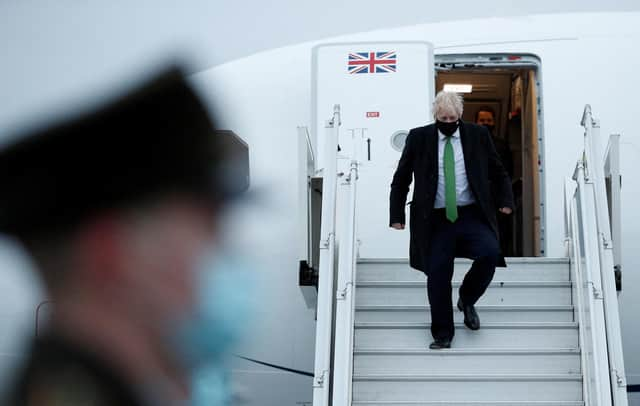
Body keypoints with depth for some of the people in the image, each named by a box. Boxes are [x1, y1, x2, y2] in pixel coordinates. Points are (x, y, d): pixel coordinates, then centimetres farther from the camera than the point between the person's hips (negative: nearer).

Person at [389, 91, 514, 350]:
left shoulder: (478, 135, 6)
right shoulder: (418, 138, 3)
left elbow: (498, 173, 14)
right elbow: (401, 179, 9)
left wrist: (505, 200, -3)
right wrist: (397, 215, 3)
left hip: (472, 215, 0)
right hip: (436, 219, 0)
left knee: (490, 253, -23)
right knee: (437, 276, -3)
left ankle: (467, 299, 6)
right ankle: (442, 335, 13)